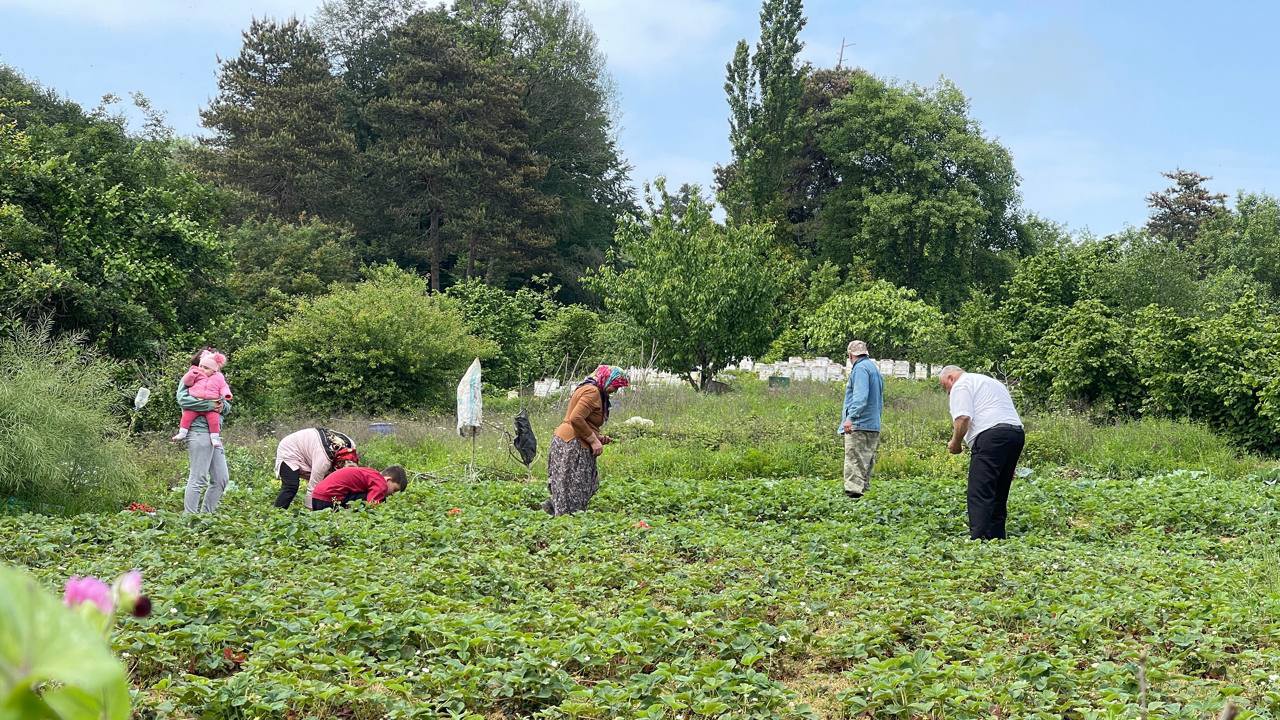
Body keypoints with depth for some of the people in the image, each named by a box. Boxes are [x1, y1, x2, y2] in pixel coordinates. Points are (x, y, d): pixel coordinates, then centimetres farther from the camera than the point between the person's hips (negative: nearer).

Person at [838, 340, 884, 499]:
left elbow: (860, 396, -21)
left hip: (859, 425, -10)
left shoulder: (860, 368, -7)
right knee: (867, 462, 11)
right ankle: (864, 490, 13)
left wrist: (851, 417, -26)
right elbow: (880, 401, 25)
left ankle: (854, 492, -21)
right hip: (874, 426, 10)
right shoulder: (875, 368, 23)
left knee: (854, 461, -14)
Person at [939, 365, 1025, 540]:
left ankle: (978, 540, -21)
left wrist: (955, 443, 3)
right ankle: (997, 538, 11)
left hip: (992, 435, -9)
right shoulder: (993, 382, 33)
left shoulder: (961, 385, 5)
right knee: (999, 494, 13)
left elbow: (963, 418, -12)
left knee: (980, 494, -12)